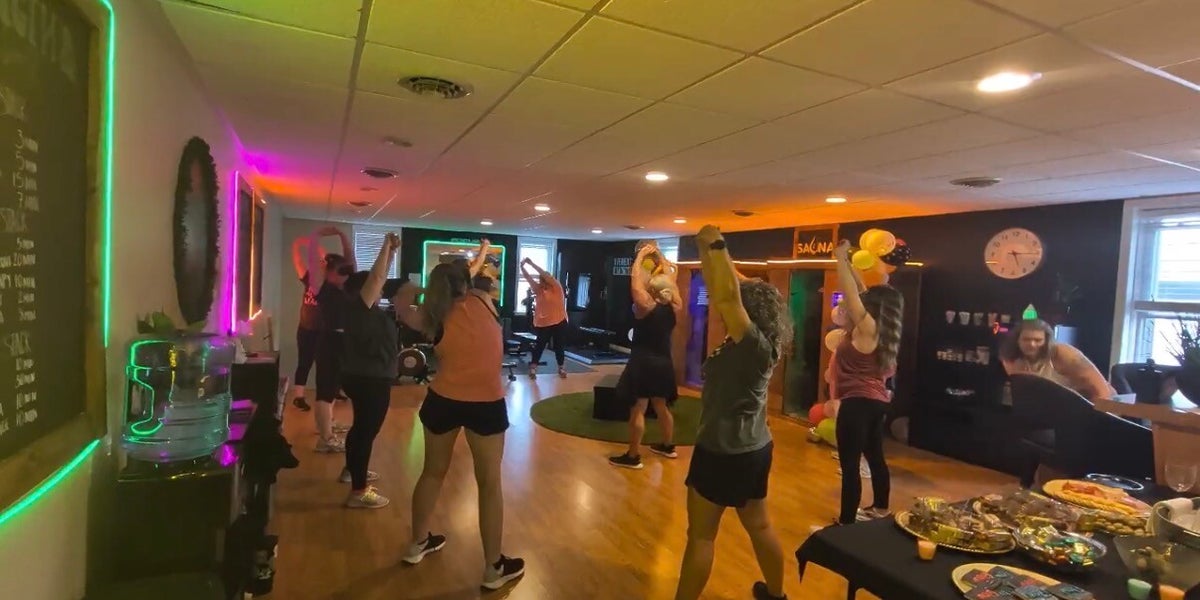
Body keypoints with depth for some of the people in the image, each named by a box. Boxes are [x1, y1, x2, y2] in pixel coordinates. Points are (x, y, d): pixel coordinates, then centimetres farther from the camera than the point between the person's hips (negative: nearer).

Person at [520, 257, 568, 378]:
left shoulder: (556, 288, -3)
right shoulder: (538, 289, 3)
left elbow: (546, 275, -10)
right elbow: (528, 278, -5)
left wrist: (531, 263, -12)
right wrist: (522, 266, -15)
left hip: (559, 323, -1)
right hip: (542, 324, 1)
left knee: (559, 346, 9)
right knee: (539, 345, 5)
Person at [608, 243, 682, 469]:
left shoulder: (647, 306, -15)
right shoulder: (674, 308, 0)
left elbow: (635, 279, -10)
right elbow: (671, 281, 13)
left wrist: (641, 255, 1)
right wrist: (660, 257, 18)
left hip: (643, 364, -7)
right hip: (664, 363, 7)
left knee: (638, 409, -3)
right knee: (661, 407, 21)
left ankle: (633, 456, 1)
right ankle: (667, 446, 34)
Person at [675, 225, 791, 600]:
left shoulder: (755, 344, -21)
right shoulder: (758, 344, 3)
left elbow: (728, 295, -34)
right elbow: (720, 292, 8)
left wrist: (717, 246, -24)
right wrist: (706, 251, 6)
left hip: (724, 451, -9)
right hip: (753, 448, 10)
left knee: (701, 536, 4)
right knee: (759, 526, 24)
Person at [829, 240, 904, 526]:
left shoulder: (867, 328, -14)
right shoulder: (880, 330, 8)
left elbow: (852, 292, -15)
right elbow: (861, 292, 16)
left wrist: (840, 258, -6)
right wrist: (848, 262, 19)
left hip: (858, 403, -10)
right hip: (876, 401, 10)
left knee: (850, 465, -8)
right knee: (875, 456, 22)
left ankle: (846, 524, -4)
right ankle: (880, 509, 38)